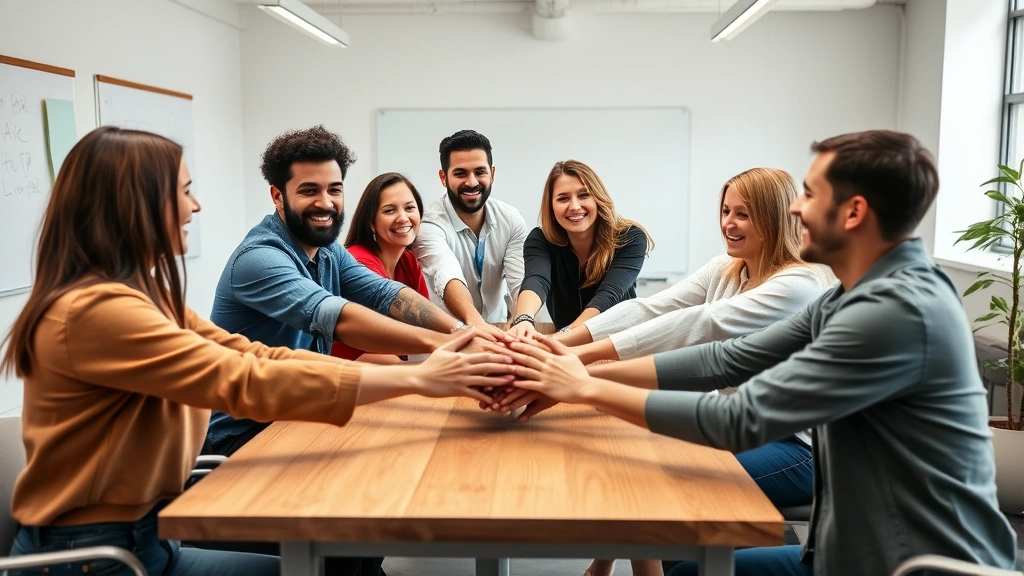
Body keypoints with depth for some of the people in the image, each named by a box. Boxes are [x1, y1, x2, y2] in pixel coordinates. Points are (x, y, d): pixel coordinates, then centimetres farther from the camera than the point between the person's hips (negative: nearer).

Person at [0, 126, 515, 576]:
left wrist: (407, 370, -12)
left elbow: (253, 356, -2)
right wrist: (416, 379, -26)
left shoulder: (143, 296, 8)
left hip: (141, 533, 8)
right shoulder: (94, 309, -24)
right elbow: (246, 382, -30)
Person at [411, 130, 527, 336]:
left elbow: (520, 283, -14)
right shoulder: (429, 224, -18)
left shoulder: (511, 220, -4)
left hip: (499, 331, 4)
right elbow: (448, 278, -36)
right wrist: (475, 323, -54)